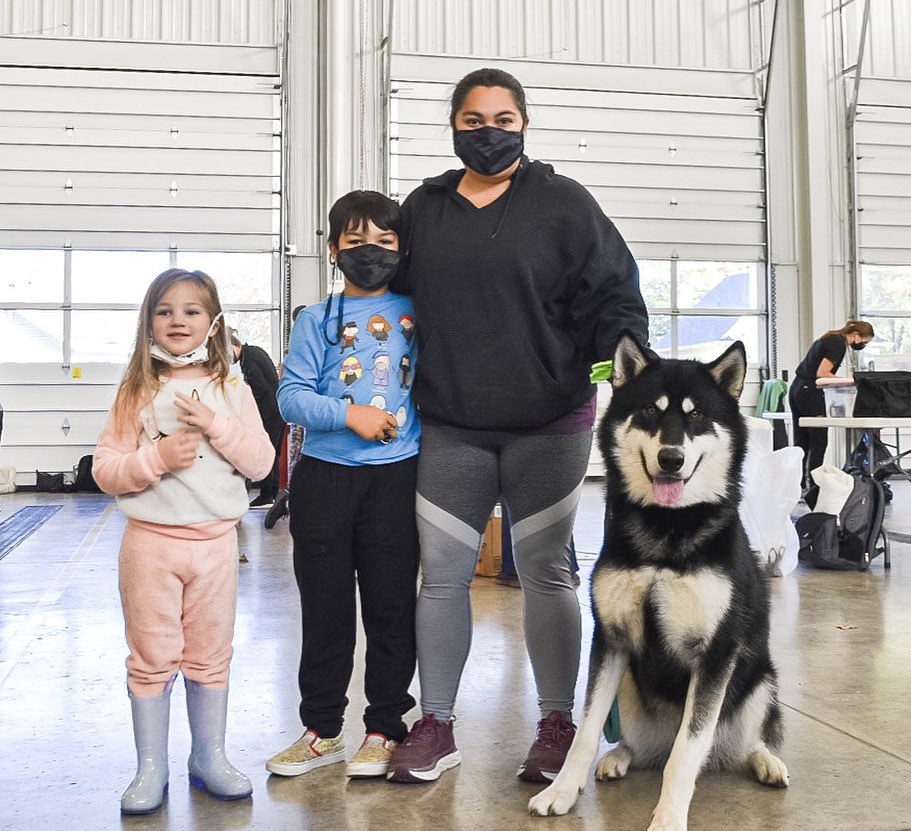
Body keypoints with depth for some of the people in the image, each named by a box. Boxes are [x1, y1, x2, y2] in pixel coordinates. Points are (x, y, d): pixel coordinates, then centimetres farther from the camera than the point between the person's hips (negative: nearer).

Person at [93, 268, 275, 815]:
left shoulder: (233, 391, 3)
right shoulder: (137, 392, 1)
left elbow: (261, 462, -4)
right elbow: (105, 471, -3)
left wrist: (215, 425, -16)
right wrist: (157, 457, -20)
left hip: (215, 540, 1)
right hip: (150, 540, -1)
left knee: (211, 657, 11)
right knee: (152, 659, 6)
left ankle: (210, 757, 26)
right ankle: (151, 767, 20)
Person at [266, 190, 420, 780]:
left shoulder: (417, 312, 8)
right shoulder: (317, 320, 6)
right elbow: (291, 396, -1)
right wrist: (349, 414, -14)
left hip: (396, 475, 0)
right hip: (324, 476, 1)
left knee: (392, 604, 5)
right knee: (324, 605, 8)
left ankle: (386, 729, 19)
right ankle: (322, 729, 21)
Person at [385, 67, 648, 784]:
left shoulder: (562, 202, 1)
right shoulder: (423, 209, 12)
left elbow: (612, 295, -3)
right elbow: (393, 295, 21)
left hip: (549, 425, -3)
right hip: (450, 427, 3)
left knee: (545, 572, 6)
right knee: (441, 575, 4)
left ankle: (558, 725, 20)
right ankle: (435, 726, 18)